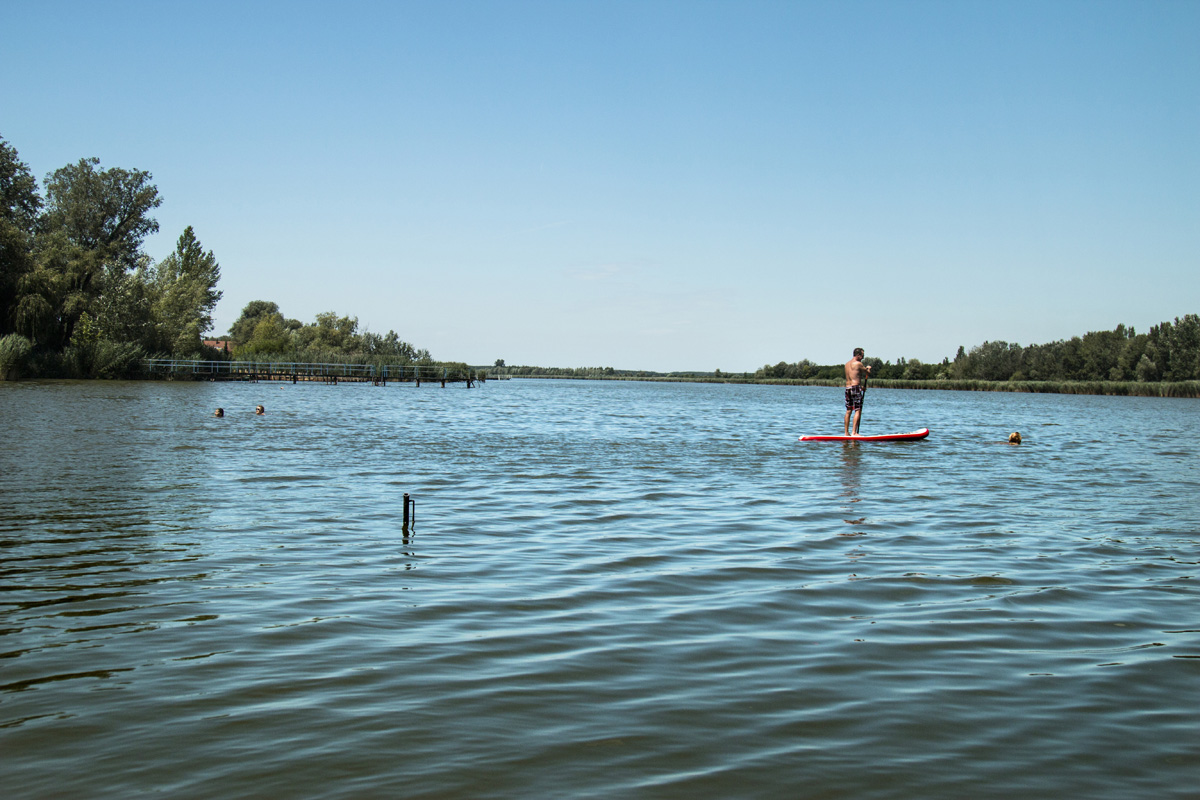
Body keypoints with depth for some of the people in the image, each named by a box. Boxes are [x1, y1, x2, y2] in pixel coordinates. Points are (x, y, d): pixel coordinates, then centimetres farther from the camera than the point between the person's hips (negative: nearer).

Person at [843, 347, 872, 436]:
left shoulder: (847, 364, 16)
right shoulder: (858, 363, -8)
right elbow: (868, 374, 1)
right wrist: (868, 370, 23)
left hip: (847, 388, 8)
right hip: (856, 387, -8)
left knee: (848, 411, 10)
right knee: (858, 410, -6)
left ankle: (846, 432, 10)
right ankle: (854, 432, -12)